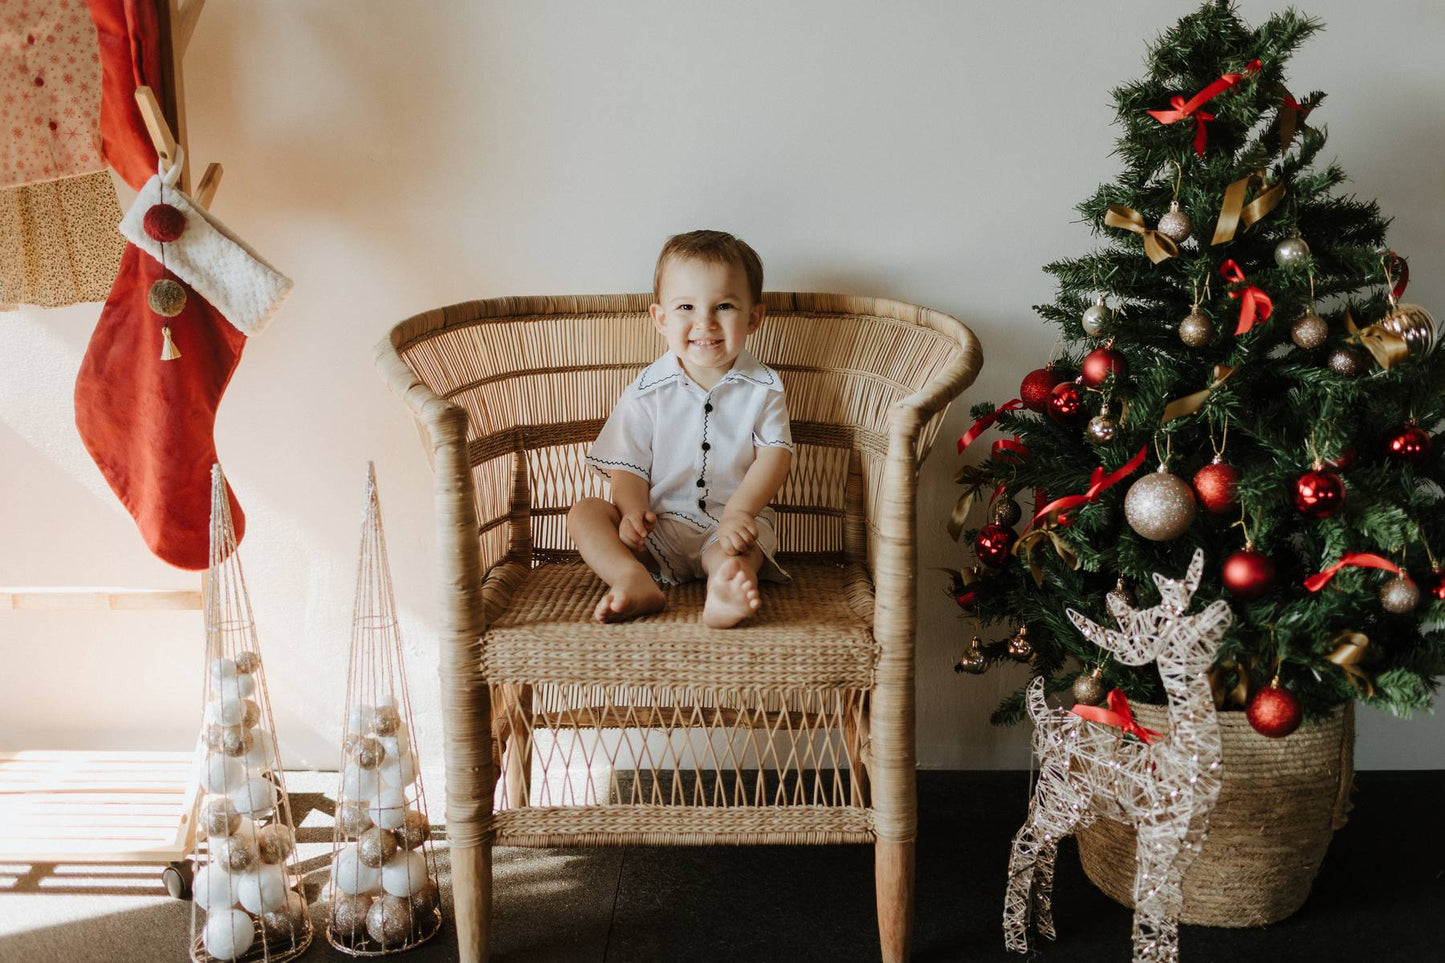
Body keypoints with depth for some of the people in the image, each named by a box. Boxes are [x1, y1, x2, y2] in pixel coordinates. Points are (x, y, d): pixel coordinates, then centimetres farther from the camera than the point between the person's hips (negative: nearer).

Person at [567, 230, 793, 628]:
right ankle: (637, 582, -42)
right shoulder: (647, 391, 1)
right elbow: (629, 465, 0)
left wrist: (740, 510, -25)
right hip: (660, 526, 2)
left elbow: (774, 456, -7)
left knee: (735, 549, -35)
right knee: (585, 512, -19)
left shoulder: (762, 387, 1)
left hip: (729, 524, -2)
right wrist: (633, 511, -21)